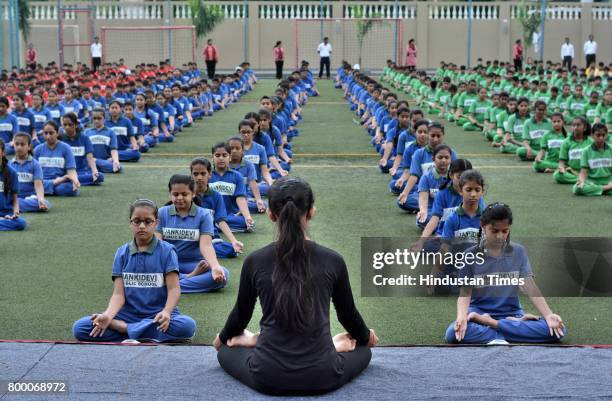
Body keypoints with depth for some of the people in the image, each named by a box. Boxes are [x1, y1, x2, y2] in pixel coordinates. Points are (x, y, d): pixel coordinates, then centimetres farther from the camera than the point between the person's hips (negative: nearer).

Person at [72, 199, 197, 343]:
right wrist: (108, 315, -21)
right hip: (127, 315, 2)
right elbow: (118, 294, -1)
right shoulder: (122, 253, 6)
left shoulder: (166, 251, -1)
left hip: (157, 316, -2)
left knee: (187, 326, -35)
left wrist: (166, 312, -29)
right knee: (79, 328, -20)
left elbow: (174, 289, -8)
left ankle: (127, 330, -19)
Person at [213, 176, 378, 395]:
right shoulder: (332, 261, -6)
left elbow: (241, 313, 11)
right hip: (322, 377, -1)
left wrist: (222, 337, 33)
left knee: (226, 350, 33)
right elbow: (347, 313, 10)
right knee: (363, 348, 33)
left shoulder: (255, 261, -6)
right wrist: (366, 336, 33)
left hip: (268, 378, 1)